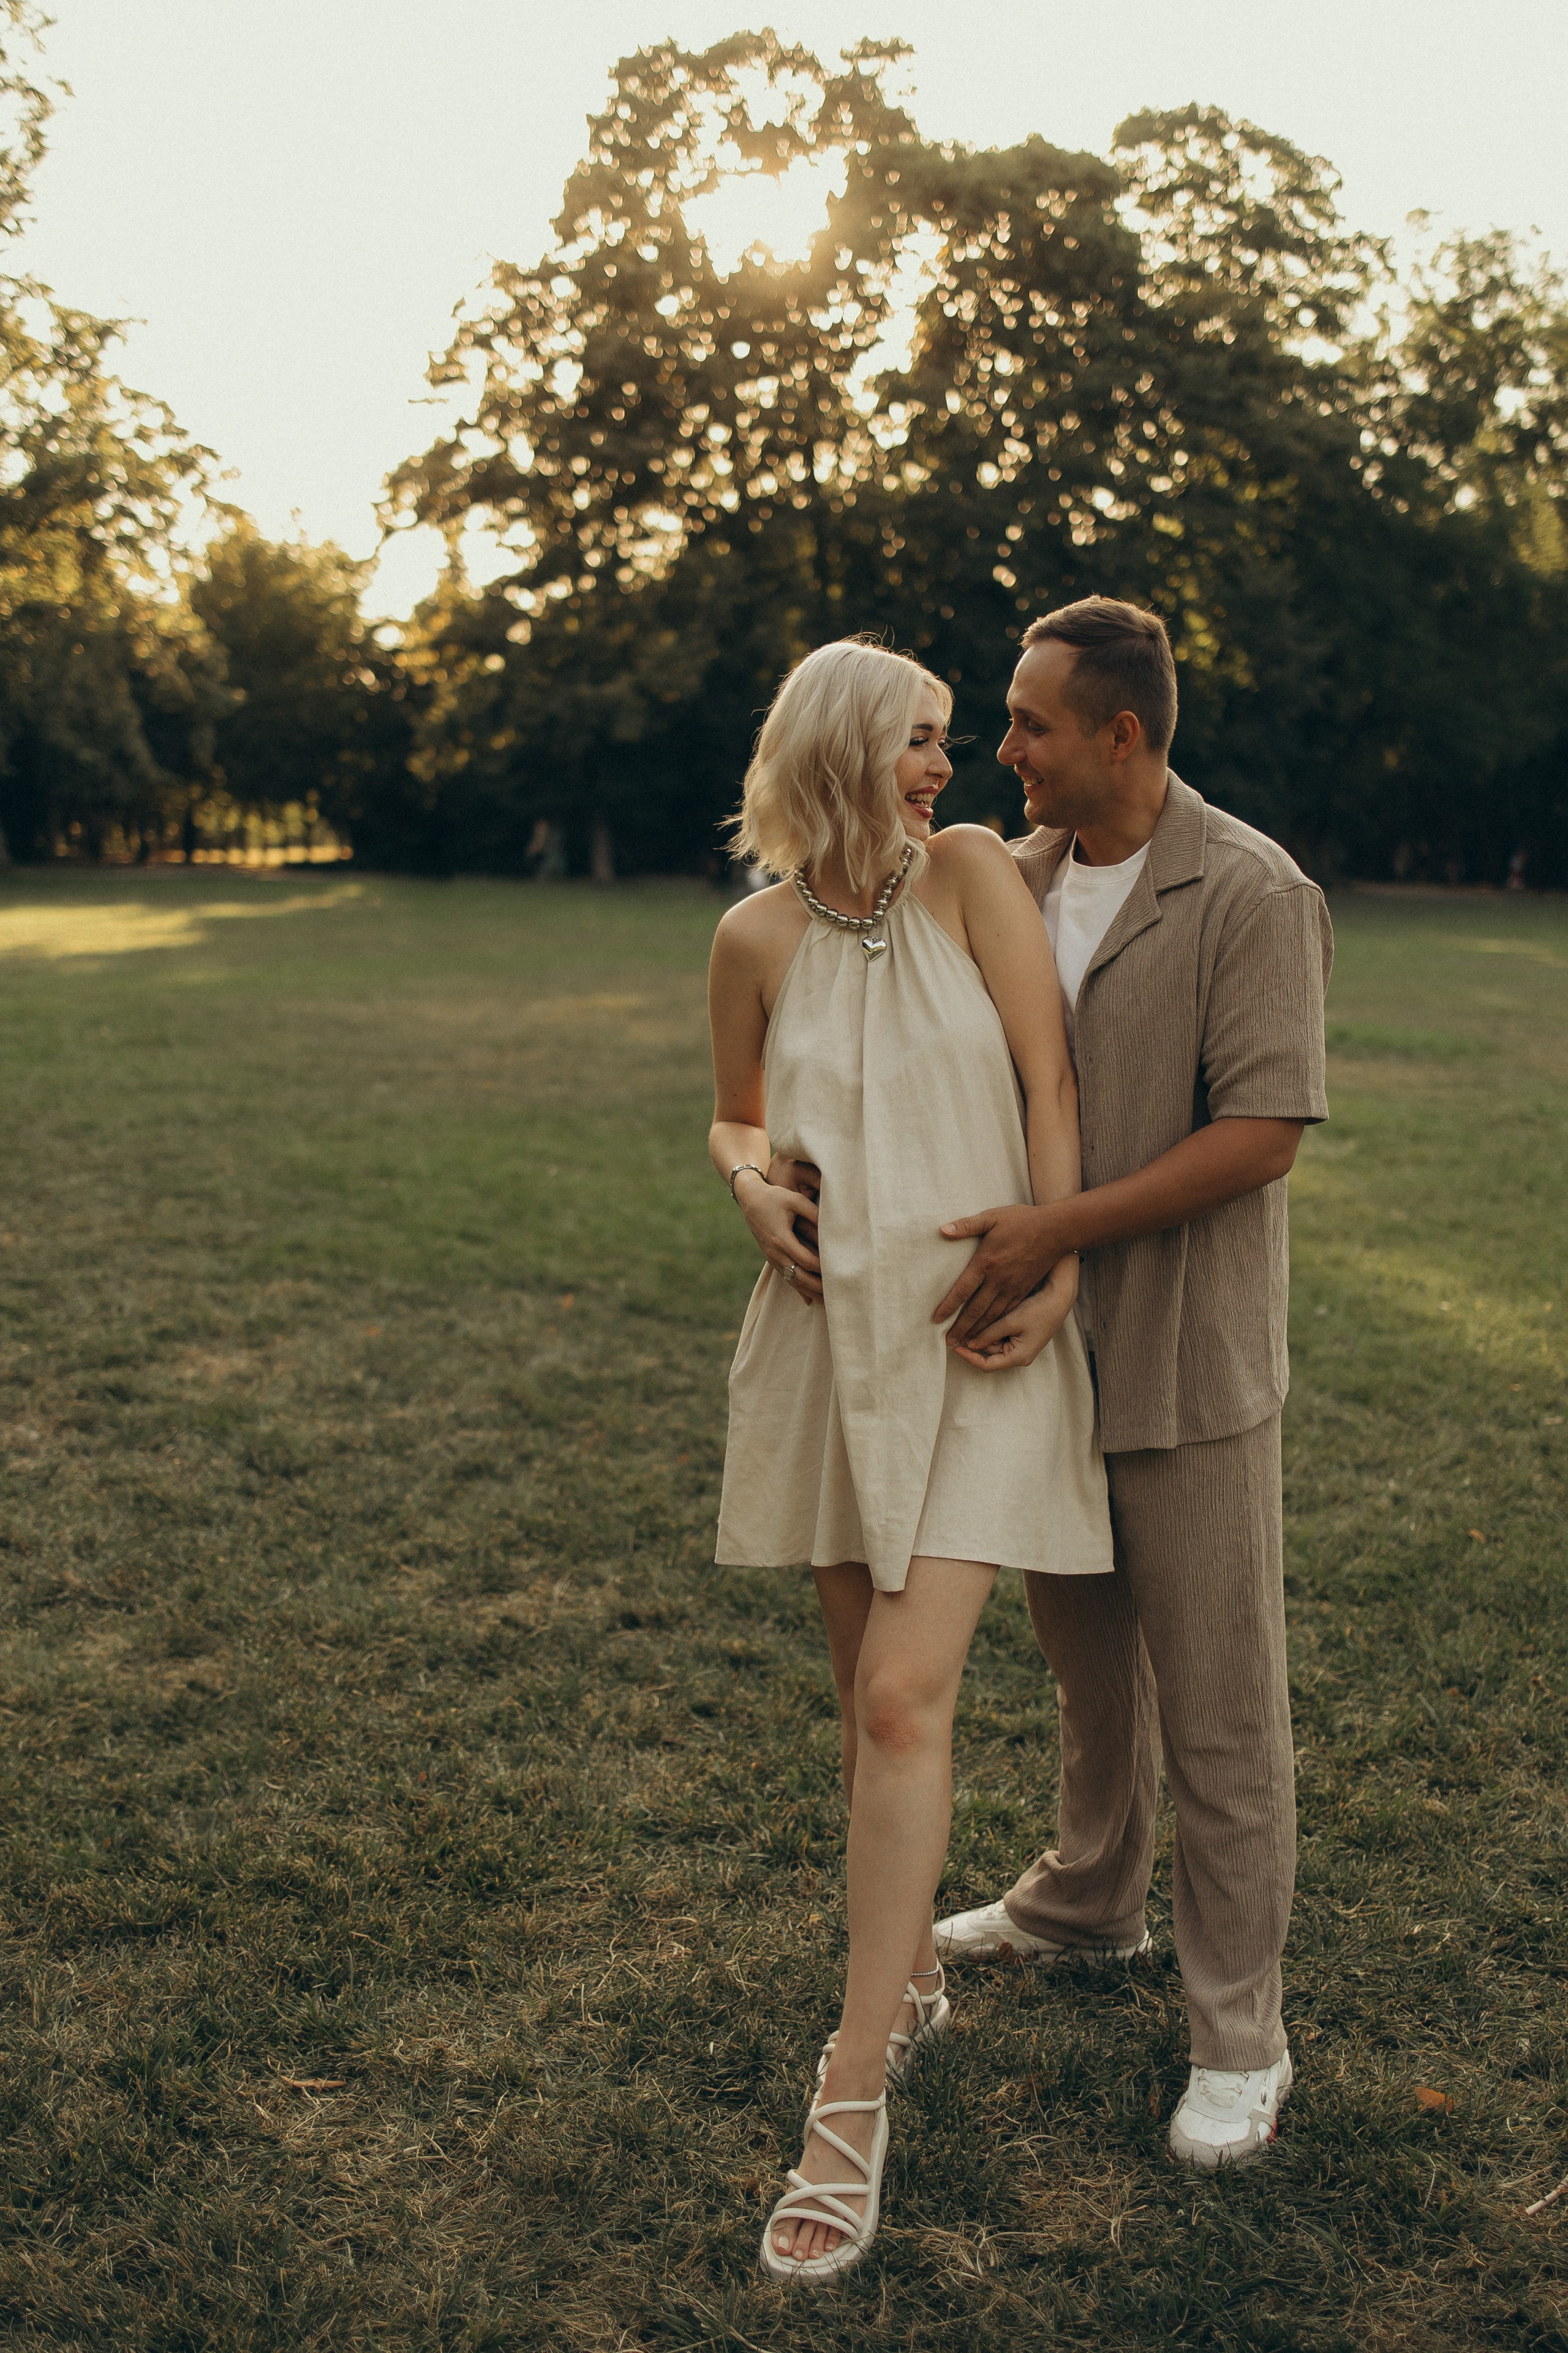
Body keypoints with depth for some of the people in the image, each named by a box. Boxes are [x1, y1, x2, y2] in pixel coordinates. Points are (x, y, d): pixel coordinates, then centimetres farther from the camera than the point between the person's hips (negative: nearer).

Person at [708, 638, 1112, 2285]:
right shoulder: (757, 936, 2)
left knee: (904, 1696, -10)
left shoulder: (973, 871, -3)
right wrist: (752, 1185, -6)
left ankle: (850, 2107, -2)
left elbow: (1050, 1076, -4)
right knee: (867, 1689, 12)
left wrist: (1059, 1272, -9)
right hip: (831, 1334, 3)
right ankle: (912, 1978, 35)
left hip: (978, 1337, -3)